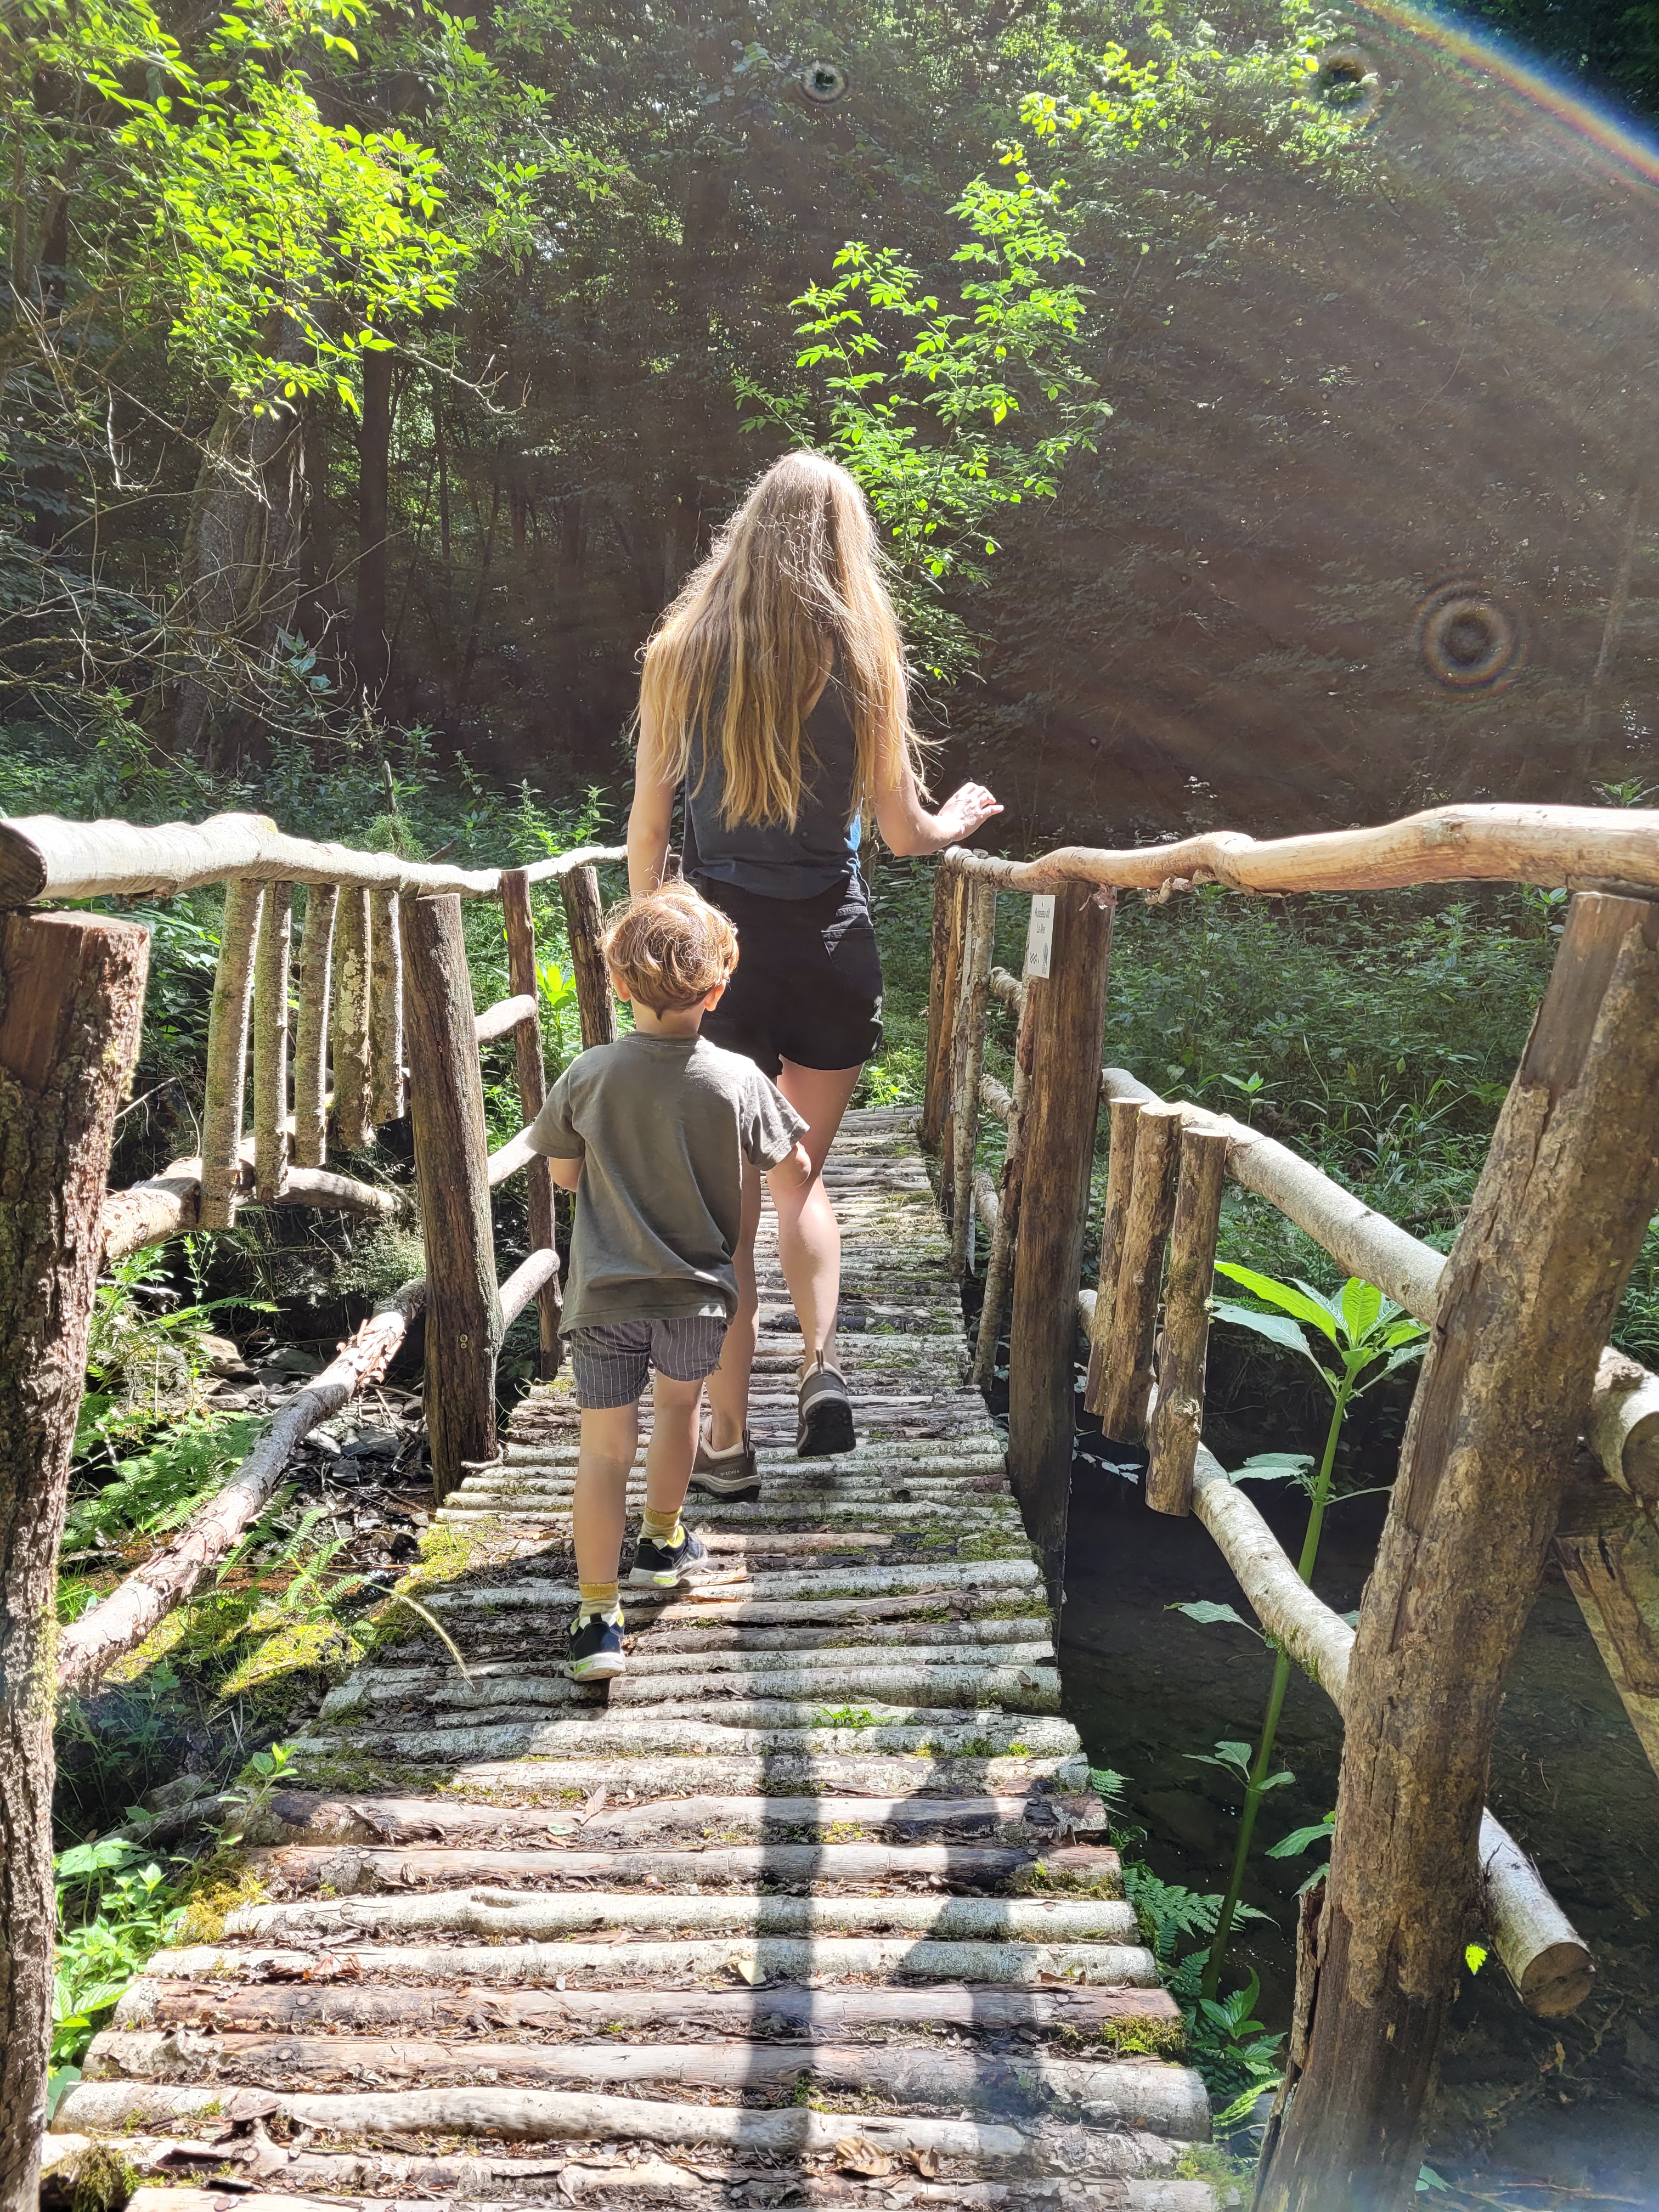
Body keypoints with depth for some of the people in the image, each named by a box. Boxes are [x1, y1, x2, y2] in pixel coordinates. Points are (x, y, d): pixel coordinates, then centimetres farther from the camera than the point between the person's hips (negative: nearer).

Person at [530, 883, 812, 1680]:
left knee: (603, 1450, 5)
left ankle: (598, 1615, 4)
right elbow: (794, 1181, -2)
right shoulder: (740, 1081, -13)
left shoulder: (591, 1075, -11)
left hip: (605, 1293, -1)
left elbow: (564, 1174, 3)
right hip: (698, 1293, 1)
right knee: (679, 1404, 26)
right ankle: (663, 1537, 45)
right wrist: (786, 1110, 15)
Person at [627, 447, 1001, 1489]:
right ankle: (824, 1362, 1)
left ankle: (729, 1439, 13)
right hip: (831, 944, 1)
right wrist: (960, 821, 25)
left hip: (717, 943, 0)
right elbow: (904, 830, 3)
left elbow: (647, 824, 1)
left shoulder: (681, 650, 0)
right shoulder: (863, 656, -1)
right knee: (803, 1173, 20)